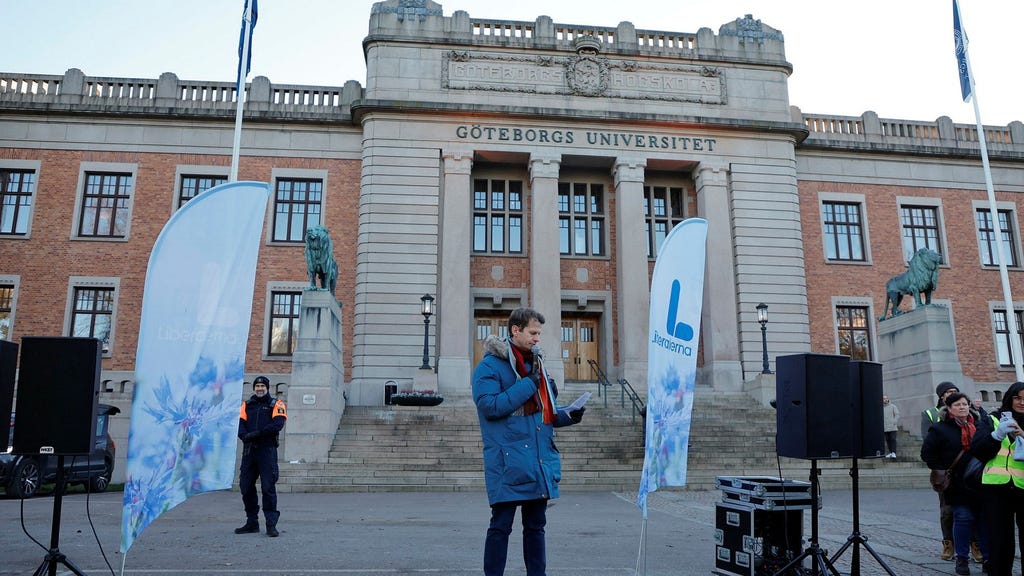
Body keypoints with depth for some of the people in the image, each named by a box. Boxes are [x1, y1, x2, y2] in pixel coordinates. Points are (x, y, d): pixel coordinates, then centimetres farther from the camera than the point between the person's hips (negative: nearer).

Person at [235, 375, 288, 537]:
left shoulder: (276, 405, 4)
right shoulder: (246, 405, 16)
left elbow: (277, 424, -12)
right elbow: (241, 425, 3)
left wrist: (257, 433, -21)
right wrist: (245, 436, -19)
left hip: (267, 451, -5)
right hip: (248, 450, 5)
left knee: (268, 487, -7)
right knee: (246, 486, 7)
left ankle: (271, 524, -3)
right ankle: (252, 522, 20)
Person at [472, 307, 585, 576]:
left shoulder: (536, 364, 16)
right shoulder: (490, 365, -8)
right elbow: (489, 405, -21)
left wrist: (568, 416, 2)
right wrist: (528, 384, -18)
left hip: (540, 460, 7)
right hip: (508, 461, -7)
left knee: (536, 525, 15)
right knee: (501, 526, 0)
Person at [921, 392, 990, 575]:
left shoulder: (980, 425, 10)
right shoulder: (940, 428, -4)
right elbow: (927, 453, -3)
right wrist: (941, 470, -8)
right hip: (958, 484, -4)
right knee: (963, 518, -3)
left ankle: (988, 559, 17)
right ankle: (962, 558, 9)